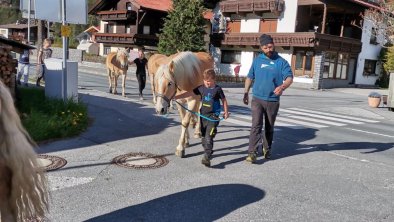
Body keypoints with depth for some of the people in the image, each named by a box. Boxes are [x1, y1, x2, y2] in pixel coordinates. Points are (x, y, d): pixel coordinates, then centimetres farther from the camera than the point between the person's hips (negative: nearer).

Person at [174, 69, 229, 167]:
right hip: (203, 115, 5)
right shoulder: (201, 88, 4)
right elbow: (189, 93, 4)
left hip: (213, 117, -5)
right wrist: (176, 97, -1)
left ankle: (207, 157, -17)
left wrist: (226, 112, 5)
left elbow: (224, 100, 5)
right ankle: (208, 152, 34)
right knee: (203, 136, 15)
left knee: (209, 137, -14)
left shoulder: (217, 89, -6)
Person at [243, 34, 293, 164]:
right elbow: (250, 77, 15)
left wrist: (282, 86, -32)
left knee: (269, 127, 14)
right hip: (257, 99, 0)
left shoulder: (281, 62, -1)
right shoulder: (257, 61, 6)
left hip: (273, 101, 0)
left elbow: (289, 78, -11)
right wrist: (246, 93, 12)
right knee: (256, 126, -11)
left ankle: (267, 149, 32)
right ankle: (252, 153, -13)